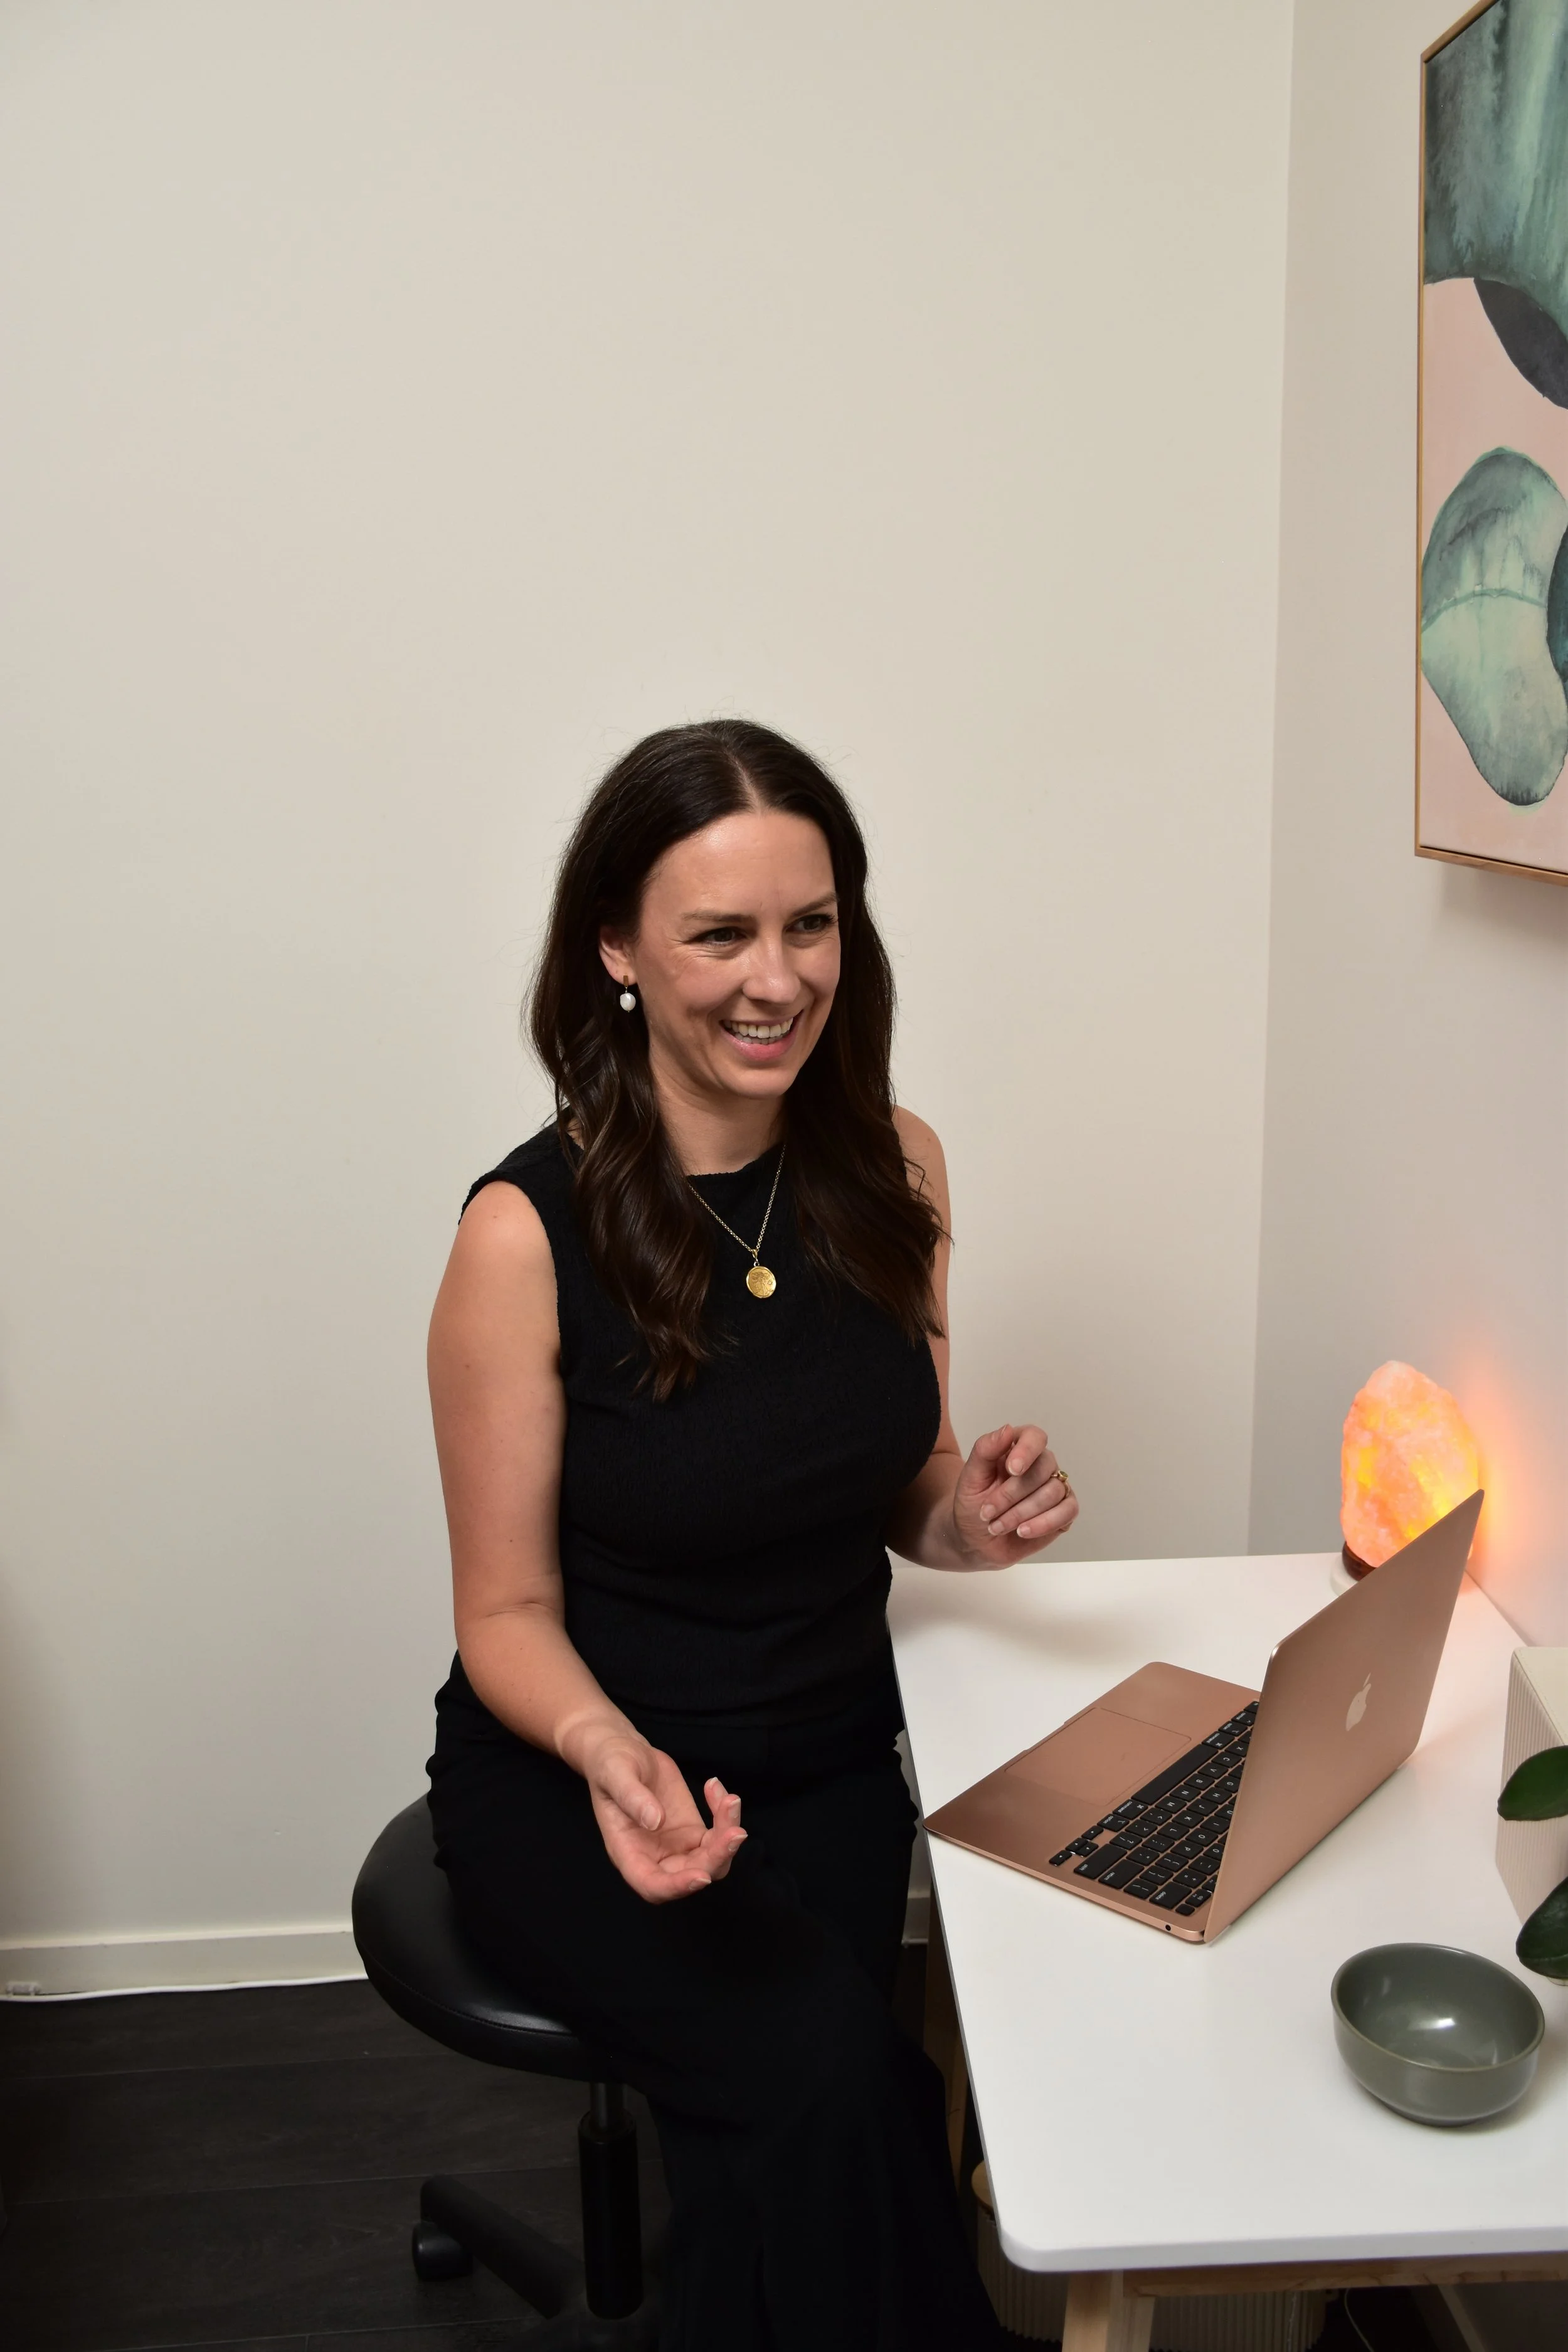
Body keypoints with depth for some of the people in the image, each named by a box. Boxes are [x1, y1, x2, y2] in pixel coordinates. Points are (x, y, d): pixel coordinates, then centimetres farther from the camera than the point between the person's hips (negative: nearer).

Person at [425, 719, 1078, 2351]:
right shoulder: (529, 1232, -18)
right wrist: (612, 1755, -28)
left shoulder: (894, 1169, -4)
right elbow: (507, 1613, -9)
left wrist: (965, 1523, -13)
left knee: (780, 2153, -19)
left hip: (831, 1768, 4)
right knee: (830, 2063, -26)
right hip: (571, 1777, -3)